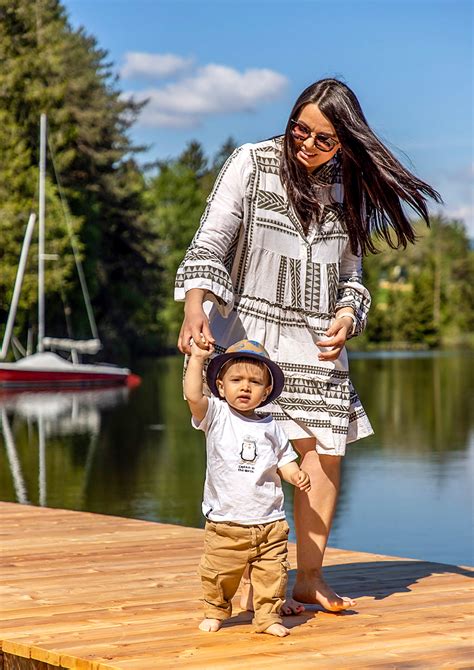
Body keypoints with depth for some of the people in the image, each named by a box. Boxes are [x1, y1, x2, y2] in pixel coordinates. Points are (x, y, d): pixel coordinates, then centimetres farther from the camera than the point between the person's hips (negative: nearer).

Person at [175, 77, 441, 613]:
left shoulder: (348, 186, 9)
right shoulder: (251, 163, -2)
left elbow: (350, 273, 16)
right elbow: (210, 241, -10)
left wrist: (346, 318, -5)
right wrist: (195, 308, -26)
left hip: (316, 343, 4)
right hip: (249, 330, -4)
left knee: (326, 452, 1)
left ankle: (309, 578, 15)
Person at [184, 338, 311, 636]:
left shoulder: (270, 427, 7)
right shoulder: (216, 415, -2)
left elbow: (284, 460, 15)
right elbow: (193, 395, -19)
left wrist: (296, 475, -5)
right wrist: (197, 358, -23)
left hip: (269, 523, 2)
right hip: (225, 524, -2)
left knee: (272, 574, 2)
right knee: (219, 575, 7)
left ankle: (268, 616, 18)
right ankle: (216, 611, 30)